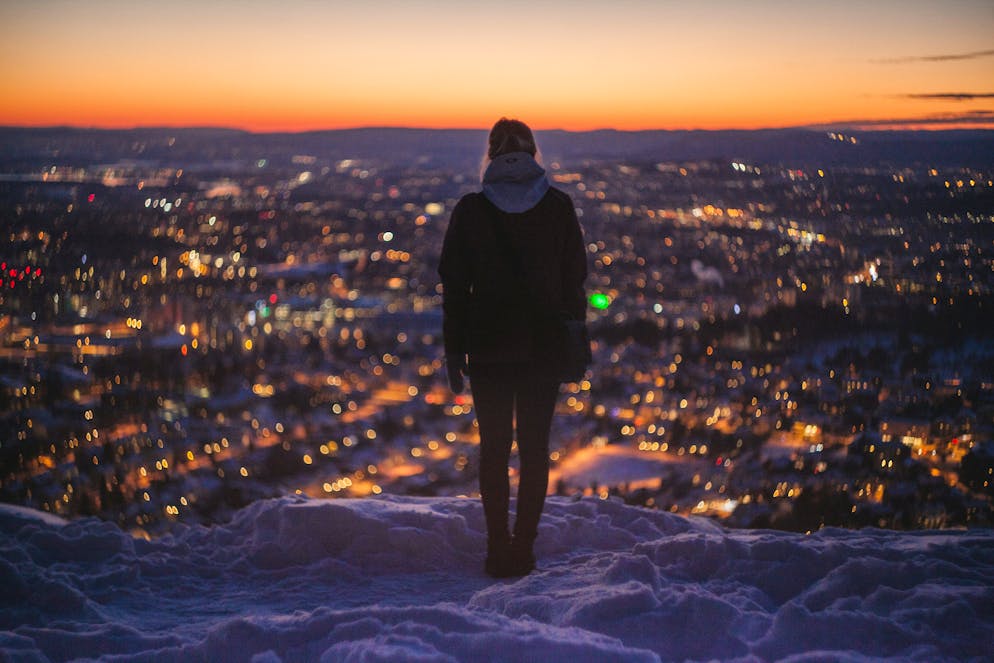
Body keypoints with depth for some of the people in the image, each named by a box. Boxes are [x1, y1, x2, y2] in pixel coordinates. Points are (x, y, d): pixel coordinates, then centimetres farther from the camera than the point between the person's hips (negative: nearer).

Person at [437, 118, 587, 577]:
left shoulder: (470, 210, -3)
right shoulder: (558, 207, 0)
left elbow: (454, 286, -2)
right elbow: (575, 280, 2)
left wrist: (454, 350, 4)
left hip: (488, 345, -1)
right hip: (544, 346, 1)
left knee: (493, 446, 9)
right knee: (534, 447, 8)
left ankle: (499, 550, 9)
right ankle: (523, 551, 8)